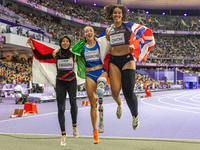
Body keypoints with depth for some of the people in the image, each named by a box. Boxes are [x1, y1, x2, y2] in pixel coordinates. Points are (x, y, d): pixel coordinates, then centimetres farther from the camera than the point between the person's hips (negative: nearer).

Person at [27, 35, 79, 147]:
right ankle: (63, 134, 6)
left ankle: (74, 126, 24)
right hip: (60, 83, 0)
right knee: (61, 109, -1)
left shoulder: (73, 53, -1)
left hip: (72, 82, 0)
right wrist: (32, 47, 0)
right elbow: (41, 57, 6)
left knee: (73, 104, -4)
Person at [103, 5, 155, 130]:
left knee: (128, 91, -9)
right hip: (114, 61, 3)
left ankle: (135, 116, 14)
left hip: (127, 60, -3)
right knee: (115, 91, -9)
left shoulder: (128, 26, 2)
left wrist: (142, 53, 3)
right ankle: (119, 104, 28)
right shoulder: (108, 31, 14)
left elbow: (146, 33, 4)